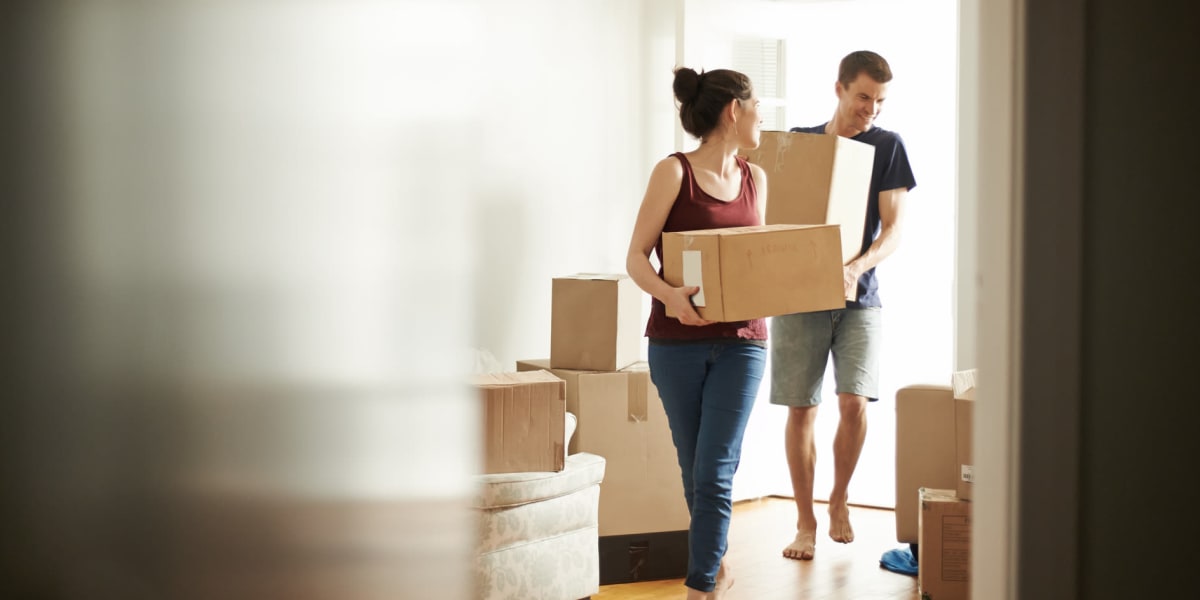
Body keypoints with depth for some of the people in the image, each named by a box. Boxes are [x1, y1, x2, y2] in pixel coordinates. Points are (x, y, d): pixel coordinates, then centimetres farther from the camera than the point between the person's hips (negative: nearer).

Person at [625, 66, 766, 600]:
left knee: (714, 471, -8)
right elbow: (637, 257, -8)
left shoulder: (755, 179, 10)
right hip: (677, 340, -2)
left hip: (740, 341, 2)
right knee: (695, 470, 10)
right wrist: (669, 295, -27)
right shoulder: (674, 171, -5)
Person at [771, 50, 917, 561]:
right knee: (800, 409, 1)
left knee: (854, 402, -14)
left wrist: (857, 266, -24)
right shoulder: (798, 141, 7)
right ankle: (805, 522, 14)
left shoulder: (887, 146, 1)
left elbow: (893, 229, -6)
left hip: (858, 296, -1)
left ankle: (839, 499, 12)